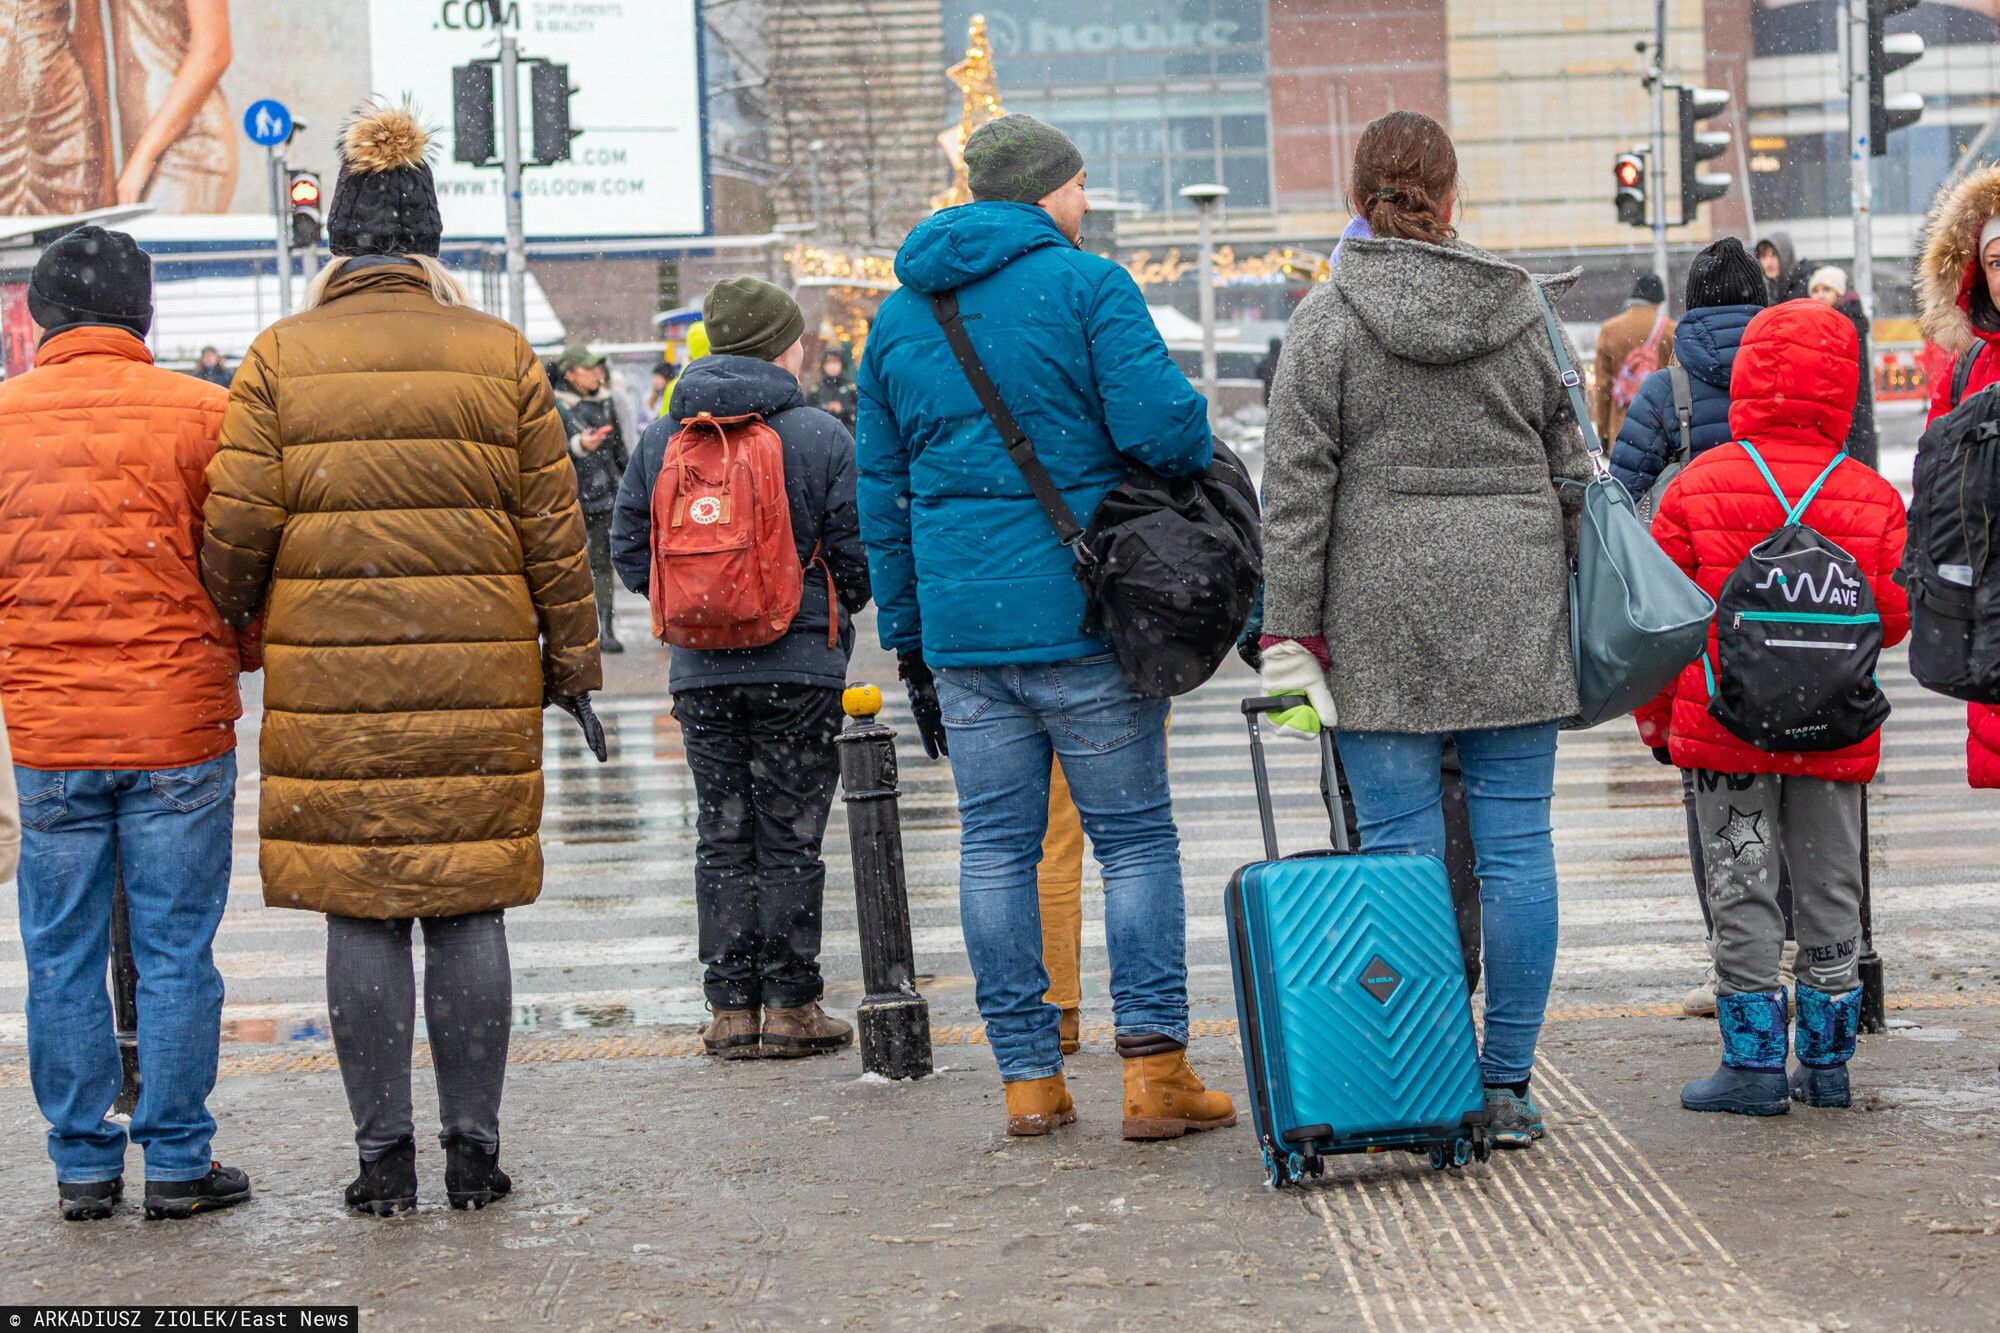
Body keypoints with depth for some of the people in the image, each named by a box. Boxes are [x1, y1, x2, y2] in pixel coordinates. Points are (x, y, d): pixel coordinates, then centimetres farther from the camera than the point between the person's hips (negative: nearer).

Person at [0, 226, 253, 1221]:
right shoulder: (202, 413, -5)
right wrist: (232, 656, 17)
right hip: (179, 728, -2)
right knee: (176, 953, 4)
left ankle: (83, 1165, 15)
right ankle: (178, 1164, 9)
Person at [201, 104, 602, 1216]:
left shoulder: (280, 359, 1)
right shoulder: (500, 354, 3)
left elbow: (237, 529, -2)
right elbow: (554, 528, 4)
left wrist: (230, 641, 15)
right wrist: (573, 664, 12)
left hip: (331, 683, -1)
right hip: (479, 683, 1)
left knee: (361, 913, 5)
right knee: (469, 907, 6)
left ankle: (385, 1156, 9)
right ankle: (476, 1150, 10)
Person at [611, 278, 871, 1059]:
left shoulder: (660, 438, 4)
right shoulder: (822, 437, -7)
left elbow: (629, 550, 7)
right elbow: (859, 557, -5)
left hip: (701, 673, 3)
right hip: (798, 670, -3)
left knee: (722, 840, 9)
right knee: (790, 839, 4)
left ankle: (732, 1007, 10)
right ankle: (791, 1006, 7)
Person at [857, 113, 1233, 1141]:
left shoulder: (897, 314, 13)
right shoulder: (1087, 286, -5)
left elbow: (880, 489, 15)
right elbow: (1159, 422, -17)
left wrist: (906, 636, 19)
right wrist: (1201, 445, 7)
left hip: (959, 627, 5)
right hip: (1081, 616, -5)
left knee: (995, 846, 8)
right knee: (1136, 838, 2)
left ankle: (1028, 1077, 11)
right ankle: (1153, 1069, -1)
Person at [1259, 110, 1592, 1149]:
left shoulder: (1327, 319, -3)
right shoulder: (1524, 311, 6)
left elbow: (1296, 485, -6)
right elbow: (1570, 469, 10)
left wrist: (1289, 630, -2)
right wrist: (1579, 613, 17)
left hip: (1384, 614, -2)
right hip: (1514, 608, 2)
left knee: (1402, 850, 2)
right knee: (1516, 846, 4)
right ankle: (1506, 1088, 8)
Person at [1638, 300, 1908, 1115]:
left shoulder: (1697, 488, -6)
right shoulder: (1873, 498, -2)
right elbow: (1895, 616, 2)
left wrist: (1654, 712, 10)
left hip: (1725, 727, -2)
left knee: (1742, 890, 4)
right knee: (1830, 890, 12)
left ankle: (1755, 1063, 4)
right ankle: (1826, 1061, 18)